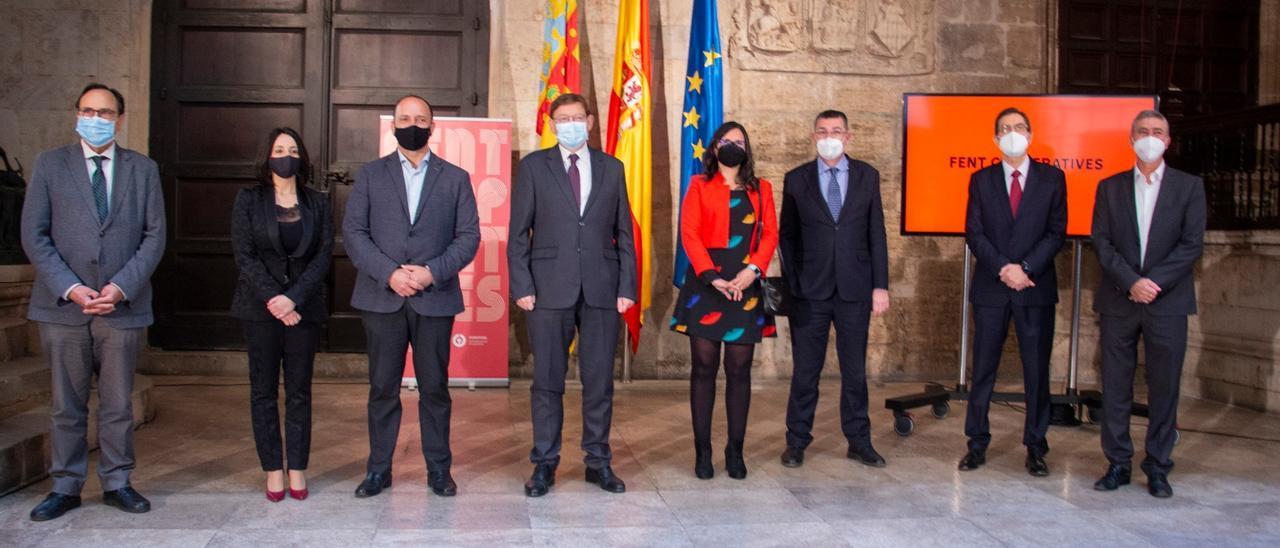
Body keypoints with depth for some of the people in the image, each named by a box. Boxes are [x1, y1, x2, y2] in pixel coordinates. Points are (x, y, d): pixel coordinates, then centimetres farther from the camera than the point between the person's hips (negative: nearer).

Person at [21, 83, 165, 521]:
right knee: (66, 405, 8)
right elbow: (34, 235, 0)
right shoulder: (50, 164, 5)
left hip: (122, 305, 0)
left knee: (118, 403, 8)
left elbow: (154, 235, 2)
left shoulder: (143, 169, 7)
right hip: (63, 305, 0)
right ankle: (66, 487, 19)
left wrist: (121, 287, -10)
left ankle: (117, 483, 20)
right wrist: (69, 288, -10)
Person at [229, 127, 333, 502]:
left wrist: (294, 298, -12)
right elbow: (244, 255, -3)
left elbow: (323, 256, 0)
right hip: (260, 307, -1)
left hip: (304, 307, 1)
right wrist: (272, 298, -13)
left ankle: (297, 469, 9)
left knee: (299, 390, 3)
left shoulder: (318, 203, 7)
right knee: (263, 389, 2)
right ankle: (273, 470, 9)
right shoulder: (248, 201, 5)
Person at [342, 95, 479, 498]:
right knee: (382, 387, 5)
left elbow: (469, 236, 2)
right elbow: (353, 231, 2)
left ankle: (439, 469, 15)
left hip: (435, 298, 0)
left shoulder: (455, 178, 9)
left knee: (435, 387, 4)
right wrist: (389, 273, -12)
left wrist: (431, 271, -12)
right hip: (382, 297, 0)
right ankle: (378, 469, 16)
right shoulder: (371, 174, 10)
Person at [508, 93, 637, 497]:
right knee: (548, 380, 5)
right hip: (549, 290, -1)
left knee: (599, 380, 6)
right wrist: (521, 286, -6)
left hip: (601, 290, 2)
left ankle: (598, 461, 18)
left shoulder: (611, 168, 11)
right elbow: (518, 233, 3)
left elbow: (624, 232, 10)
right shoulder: (533, 166, 5)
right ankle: (544, 464, 16)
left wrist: (627, 287, 2)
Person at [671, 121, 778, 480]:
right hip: (706, 283, -2)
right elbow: (689, 234, -1)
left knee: (739, 371, 3)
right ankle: (702, 451, 6)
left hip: (745, 286, 2)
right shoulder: (699, 185, 9)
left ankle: (735, 451, 11)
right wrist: (711, 276, -13)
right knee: (704, 368, -1)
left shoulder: (761, 189, 16)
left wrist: (753, 270, -10)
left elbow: (770, 234, 7)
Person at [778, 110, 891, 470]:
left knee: (855, 370, 9)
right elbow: (787, 235, 6)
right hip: (811, 291, -1)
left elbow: (876, 233, 5)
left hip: (854, 289, 1)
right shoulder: (796, 179, 3)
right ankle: (797, 442, 15)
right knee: (805, 370, 4)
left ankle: (858, 441, 20)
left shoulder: (867, 176, 6)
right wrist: (791, 283, -1)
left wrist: (880, 285, 0)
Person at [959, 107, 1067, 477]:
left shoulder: (1052, 178, 5)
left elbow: (1057, 232, -1)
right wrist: (1003, 269, -13)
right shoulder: (981, 179, 7)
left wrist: (1025, 268, -14)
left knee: (1037, 370, 4)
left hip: (1036, 287, -1)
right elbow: (974, 233, 0)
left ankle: (1036, 447, 13)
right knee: (983, 369, 4)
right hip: (990, 287, 1)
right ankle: (977, 443, 12)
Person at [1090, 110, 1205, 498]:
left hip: (1167, 302, -1)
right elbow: (1102, 243, 1)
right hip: (1118, 302, 1)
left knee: (1164, 389, 2)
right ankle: (1118, 464, 12)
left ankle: (1157, 468, 12)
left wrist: (1154, 283, -13)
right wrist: (1131, 282, -13)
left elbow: (1192, 244, -2)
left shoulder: (1189, 186, 6)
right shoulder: (1110, 187, 9)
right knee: (1115, 387, 3)